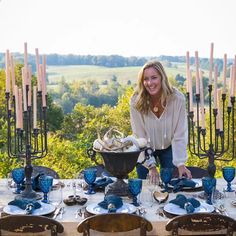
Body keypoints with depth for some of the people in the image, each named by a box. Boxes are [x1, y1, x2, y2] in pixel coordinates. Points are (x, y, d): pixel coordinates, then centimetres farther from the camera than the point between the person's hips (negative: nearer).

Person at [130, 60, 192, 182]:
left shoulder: (177, 98, -25)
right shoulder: (136, 101, -25)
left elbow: (180, 135, -20)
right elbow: (139, 136, -19)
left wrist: (180, 164, -26)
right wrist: (151, 165, -21)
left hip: (169, 147, 0)